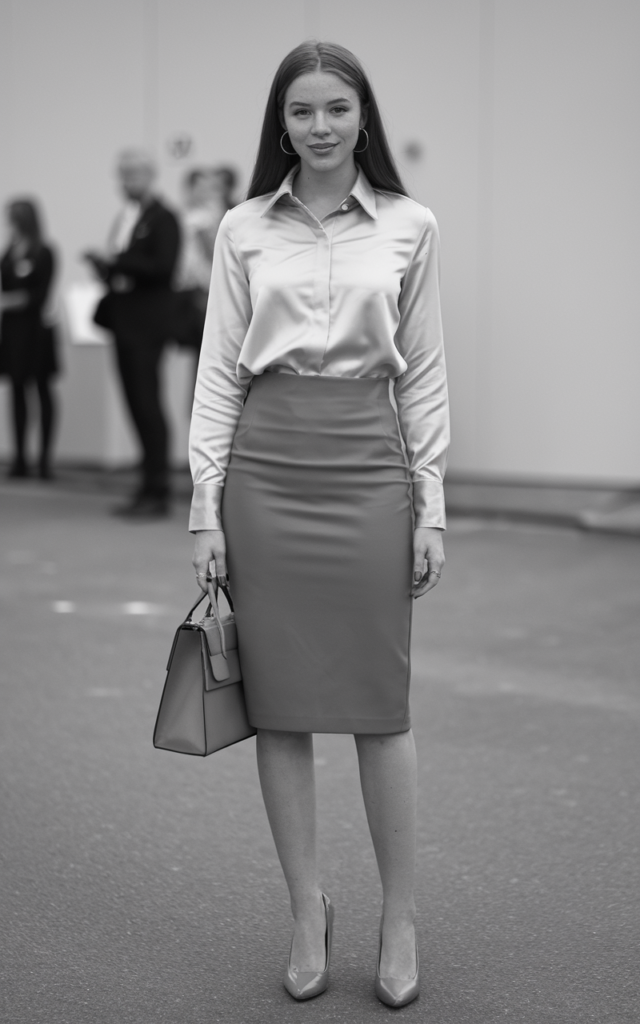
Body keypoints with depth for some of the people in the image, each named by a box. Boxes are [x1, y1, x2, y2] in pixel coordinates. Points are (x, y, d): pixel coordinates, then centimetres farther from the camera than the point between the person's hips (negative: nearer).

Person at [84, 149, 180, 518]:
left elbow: (162, 267, -20)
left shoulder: (163, 219, -9)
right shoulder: (125, 218, 16)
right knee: (137, 404, 10)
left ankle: (158, 492, -2)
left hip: (147, 323, -8)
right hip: (125, 320, 8)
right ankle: (149, 488, 16)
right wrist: (106, 265, 3)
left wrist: (116, 262, -21)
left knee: (148, 403, -7)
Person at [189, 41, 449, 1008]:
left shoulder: (409, 227, 4)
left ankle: (400, 918, 17)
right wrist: (206, 505, -1)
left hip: (368, 470, -1)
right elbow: (218, 372, 5)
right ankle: (307, 911, 20)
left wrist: (431, 504, 0)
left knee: (380, 706, 2)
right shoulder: (243, 229, 5)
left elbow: (424, 374, 4)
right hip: (265, 471, 1)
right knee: (281, 706, 5)